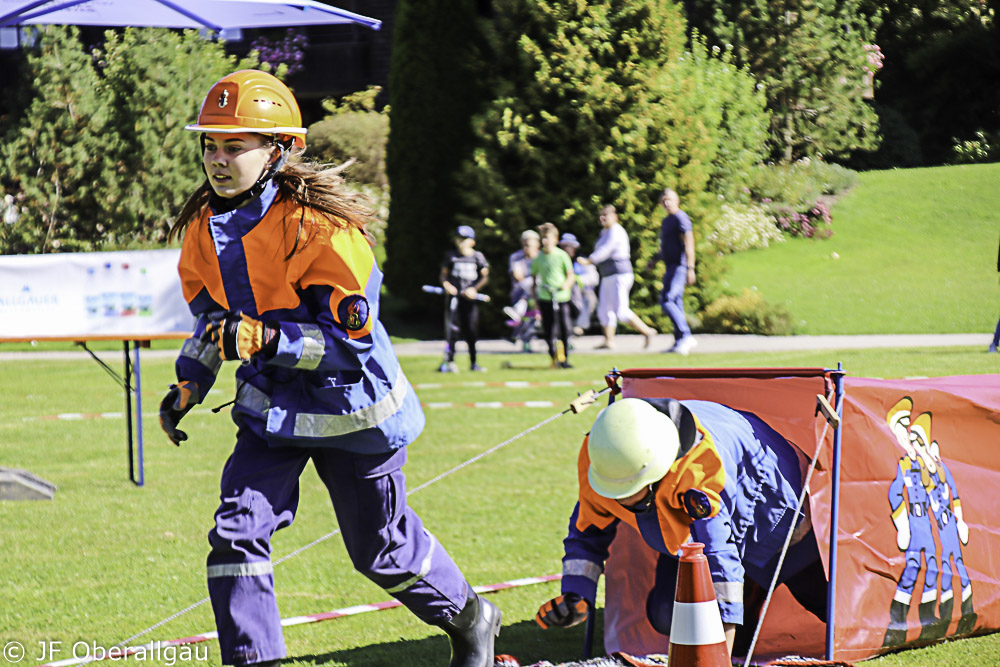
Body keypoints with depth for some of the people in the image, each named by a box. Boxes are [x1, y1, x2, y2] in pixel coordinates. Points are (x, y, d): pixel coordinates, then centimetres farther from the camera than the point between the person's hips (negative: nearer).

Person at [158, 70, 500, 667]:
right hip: (271, 409, 6)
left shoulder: (320, 229, -24)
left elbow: (350, 338, -25)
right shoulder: (204, 225, -2)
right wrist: (189, 384, 3)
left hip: (350, 410, -5)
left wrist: (266, 340, -37)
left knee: (382, 549, 10)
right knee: (237, 532, -12)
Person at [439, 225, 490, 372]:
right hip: (454, 295, 0)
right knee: (452, 328, -7)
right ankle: (449, 361, -3)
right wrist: (446, 285, -8)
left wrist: (474, 289, -8)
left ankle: (473, 362, 11)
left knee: (471, 330, 2)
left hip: (470, 297, 0)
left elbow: (485, 276, 6)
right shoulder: (451, 255, 7)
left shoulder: (478, 256, 5)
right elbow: (444, 273, 12)